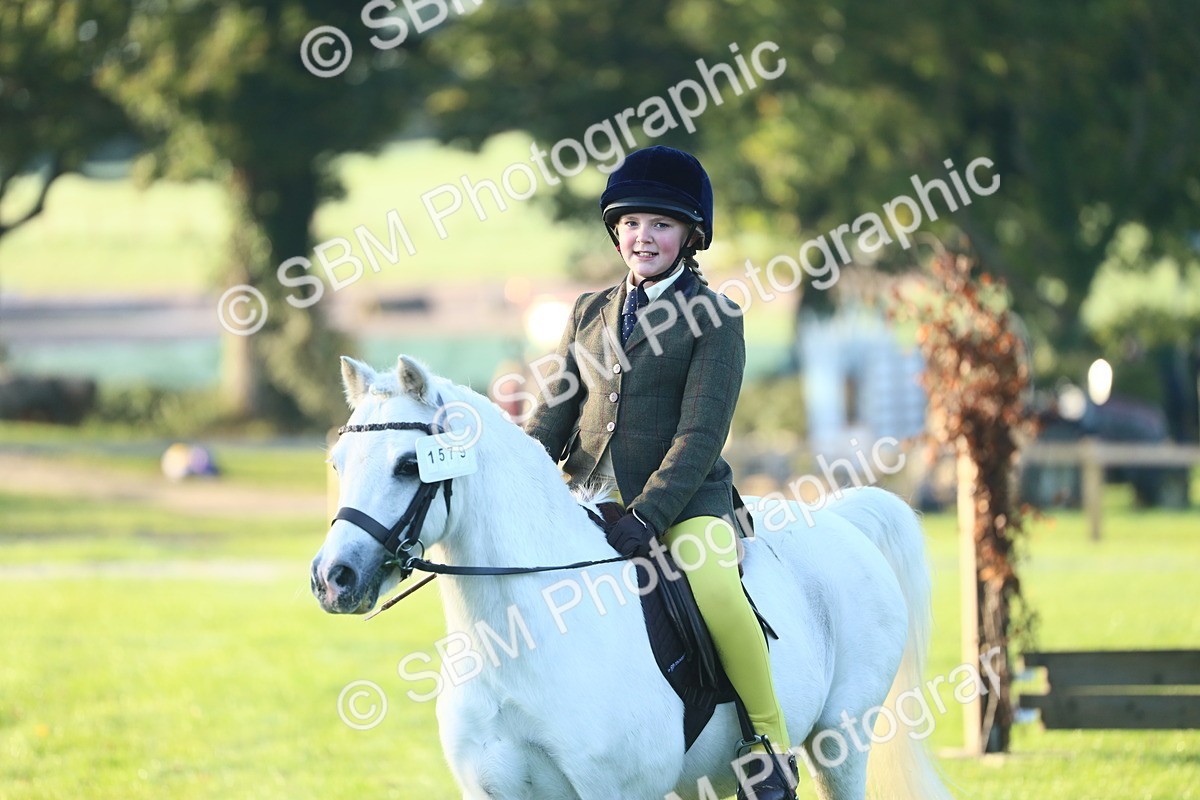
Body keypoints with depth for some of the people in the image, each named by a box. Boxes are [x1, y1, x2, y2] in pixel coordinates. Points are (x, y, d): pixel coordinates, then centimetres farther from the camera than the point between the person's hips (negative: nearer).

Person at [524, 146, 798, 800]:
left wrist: (647, 517, -24)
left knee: (714, 590, -35)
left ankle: (771, 738, -16)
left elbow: (700, 435, -11)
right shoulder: (591, 313, 14)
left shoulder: (713, 318, -2)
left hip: (684, 501, -6)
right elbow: (554, 415, 13)